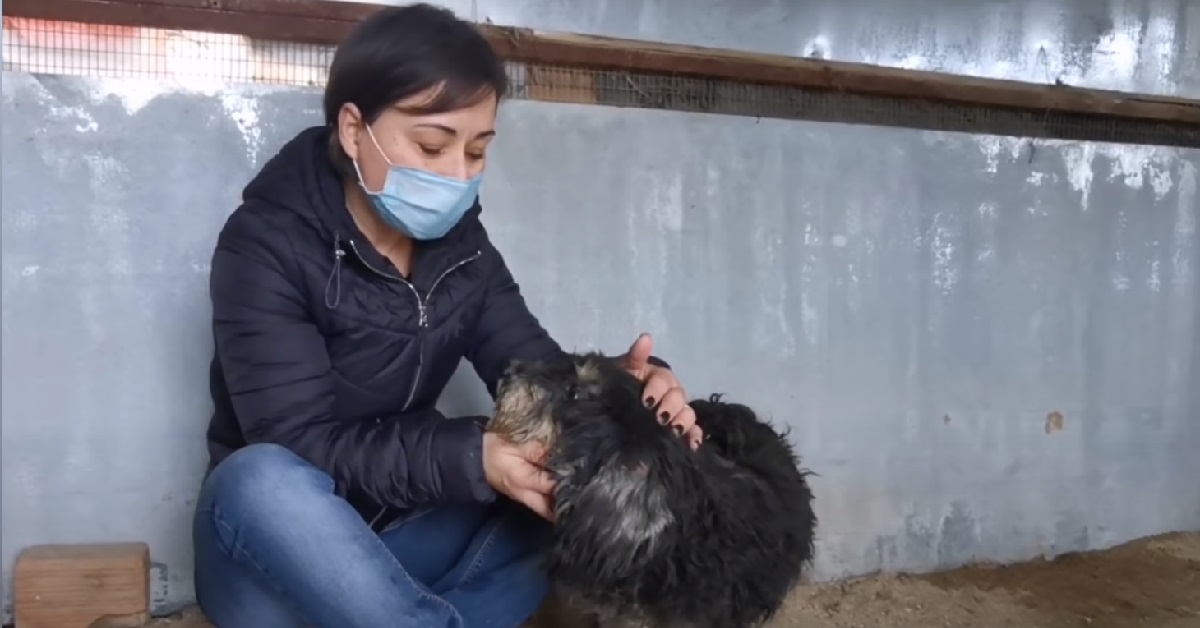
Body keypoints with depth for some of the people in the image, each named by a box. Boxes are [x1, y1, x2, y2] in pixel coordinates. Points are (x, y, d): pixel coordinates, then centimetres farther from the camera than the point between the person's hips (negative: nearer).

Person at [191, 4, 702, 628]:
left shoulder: (460, 244, 0)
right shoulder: (265, 246, -17)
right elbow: (300, 441, -24)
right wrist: (470, 457, -36)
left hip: (398, 535, 5)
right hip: (274, 553, -4)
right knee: (264, 484, -38)